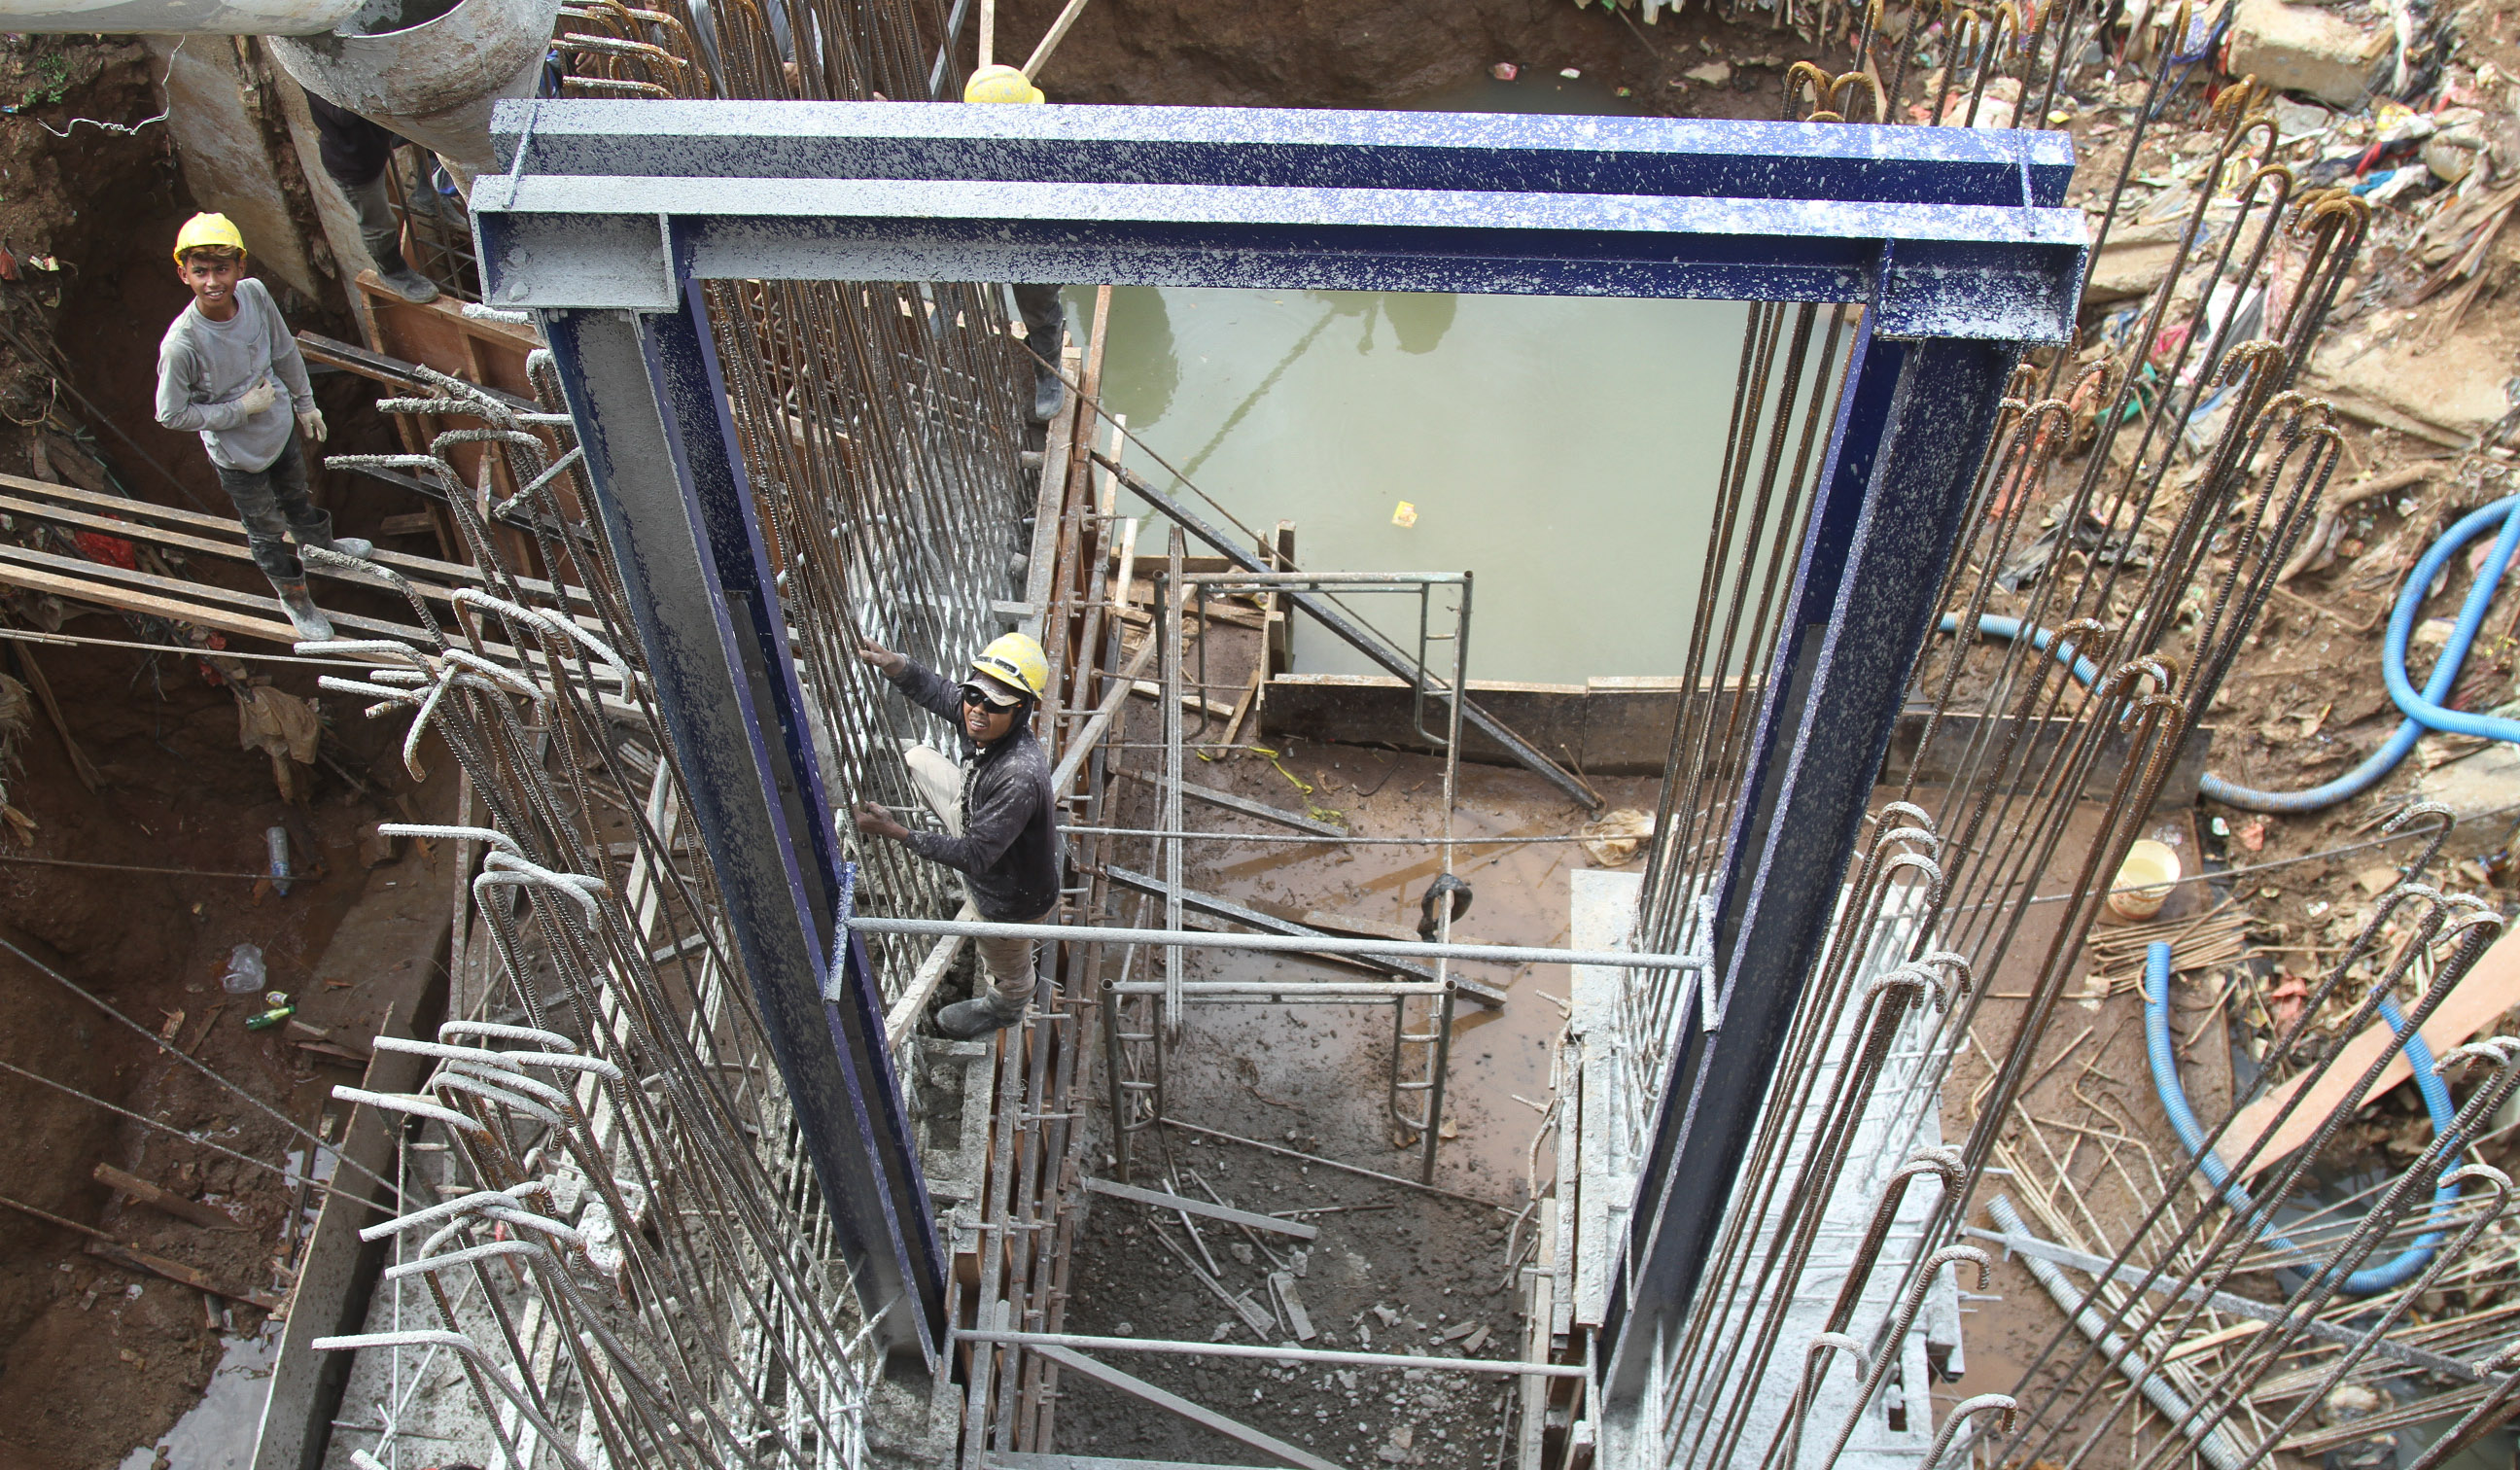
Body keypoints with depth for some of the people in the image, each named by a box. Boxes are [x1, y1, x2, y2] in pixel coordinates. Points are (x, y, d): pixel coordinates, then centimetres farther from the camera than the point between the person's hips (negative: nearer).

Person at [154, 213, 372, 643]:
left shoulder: (255, 294, -21)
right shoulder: (181, 345, -36)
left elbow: (285, 352, -2)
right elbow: (172, 414, -23)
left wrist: (305, 402, 10)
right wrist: (241, 409, -24)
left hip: (279, 428, 5)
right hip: (237, 454, -4)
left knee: (295, 496, 34)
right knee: (266, 531, 20)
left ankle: (321, 544, 65)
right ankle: (295, 598, 45)